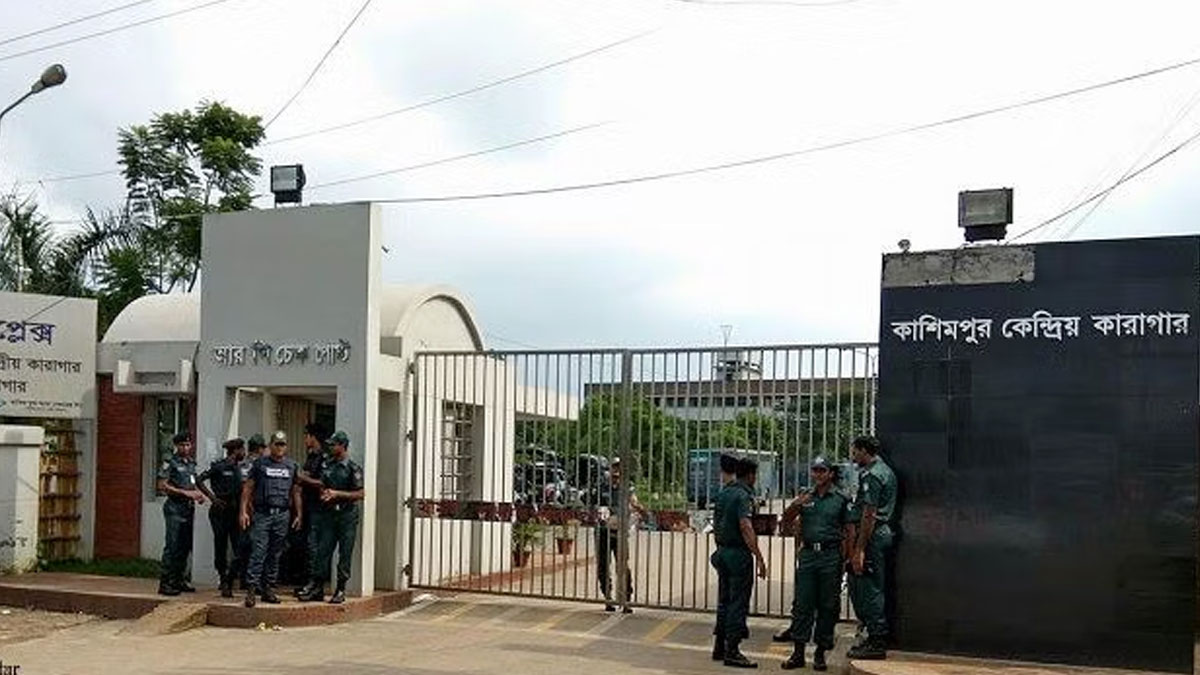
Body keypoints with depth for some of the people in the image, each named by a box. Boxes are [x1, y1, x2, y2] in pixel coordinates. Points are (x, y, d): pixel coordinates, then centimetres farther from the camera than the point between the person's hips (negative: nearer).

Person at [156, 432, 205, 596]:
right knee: (172, 546, -8)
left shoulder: (192, 463, 16)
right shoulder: (170, 463, -6)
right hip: (175, 508, -7)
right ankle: (165, 583, -5)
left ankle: (179, 580, 17)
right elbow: (162, 486, -12)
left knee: (185, 547, 9)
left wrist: (198, 494, 6)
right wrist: (185, 492, -16)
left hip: (189, 508, 7)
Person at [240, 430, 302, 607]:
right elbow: (247, 489, 4)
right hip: (262, 514, -3)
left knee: (275, 554, 7)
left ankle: (268, 589, 14)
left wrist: (299, 514, 12)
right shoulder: (260, 464, 4)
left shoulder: (292, 466, 12)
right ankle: (251, 589, -10)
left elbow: (295, 492, 17)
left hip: (282, 515, 3)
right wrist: (244, 511, -4)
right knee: (258, 553, -10)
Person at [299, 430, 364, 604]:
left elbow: (360, 494, -9)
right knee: (323, 551, 3)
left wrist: (337, 494, -13)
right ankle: (317, 588, 8)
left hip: (347, 514, -5)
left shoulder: (353, 468, -6)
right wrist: (325, 494, -1)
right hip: (329, 513, 5)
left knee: (345, 554, 0)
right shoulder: (327, 464, 11)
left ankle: (341, 590, 7)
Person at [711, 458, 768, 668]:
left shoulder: (722, 493, 12)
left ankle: (719, 647, 20)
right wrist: (759, 557, -27)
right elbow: (745, 527, -26)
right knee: (738, 603, -4)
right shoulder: (744, 495, -14)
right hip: (739, 553, -9)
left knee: (724, 601, 15)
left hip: (722, 552, 9)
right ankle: (732, 651, -3)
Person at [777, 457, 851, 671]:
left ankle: (820, 653, 12)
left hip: (830, 556, -2)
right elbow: (786, 521, 9)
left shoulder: (841, 499, 3)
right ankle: (798, 652, 5)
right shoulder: (805, 496, 11)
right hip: (807, 555, 2)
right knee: (802, 603, 1)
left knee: (827, 605, 3)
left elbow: (847, 532, 2)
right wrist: (795, 505, -11)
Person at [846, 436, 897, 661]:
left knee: (868, 590, -5)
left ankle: (876, 642, -2)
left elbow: (869, 515, -21)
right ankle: (878, 638, 20)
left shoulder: (871, 475, -15)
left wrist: (858, 550, -21)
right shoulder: (886, 470, 17)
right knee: (874, 588, 15)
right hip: (885, 532, 10)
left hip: (872, 537, -10)